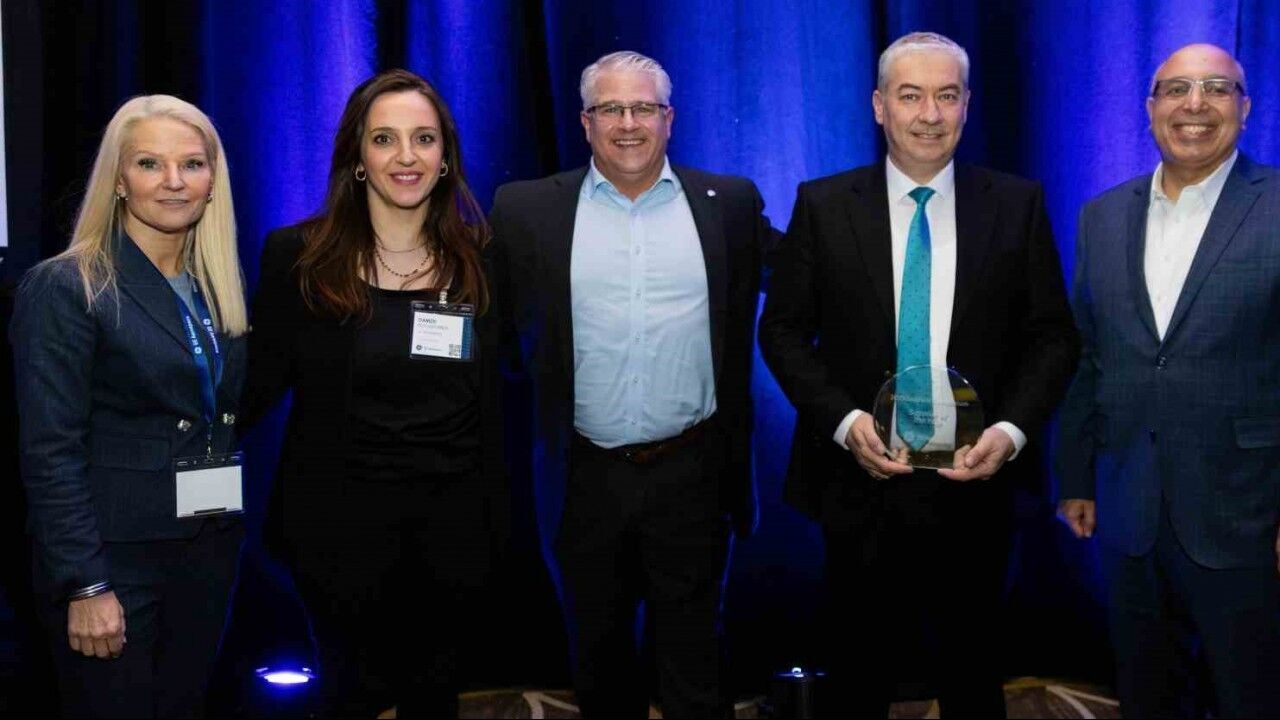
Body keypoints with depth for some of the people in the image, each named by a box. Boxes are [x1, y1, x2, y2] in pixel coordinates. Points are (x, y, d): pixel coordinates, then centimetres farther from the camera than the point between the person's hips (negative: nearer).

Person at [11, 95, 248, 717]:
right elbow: (50, 452, -14)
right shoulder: (64, 287, -11)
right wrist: (86, 586, -18)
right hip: (114, 555, -6)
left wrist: (227, 536, 6)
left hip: (209, 550, 6)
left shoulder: (219, 287, 9)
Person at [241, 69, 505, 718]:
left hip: (451, 523, 3)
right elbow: (258, 385, -4)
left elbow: (489, 402, 6)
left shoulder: (478, 260, 1)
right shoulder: (298, 256, -7)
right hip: (341, 524, -2)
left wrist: (491, 519, 5)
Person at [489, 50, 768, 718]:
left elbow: (745, 320, 5)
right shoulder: (526, 209, 0)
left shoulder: (730, 202, 1)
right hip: (585, 478, 1)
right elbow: (502, 325, 4)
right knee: (598, 658, 17)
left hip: (694, 473, 0)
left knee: (693, 660, 11)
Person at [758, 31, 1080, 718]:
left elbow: (1053, 336, 2)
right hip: (861, 479, -1)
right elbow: (782, 329, -1)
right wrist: (844, 420, -15)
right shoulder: (822, 205, -2)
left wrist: (1011, 430, -13)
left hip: (974, 481, 1)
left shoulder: (1018, 205, 1)